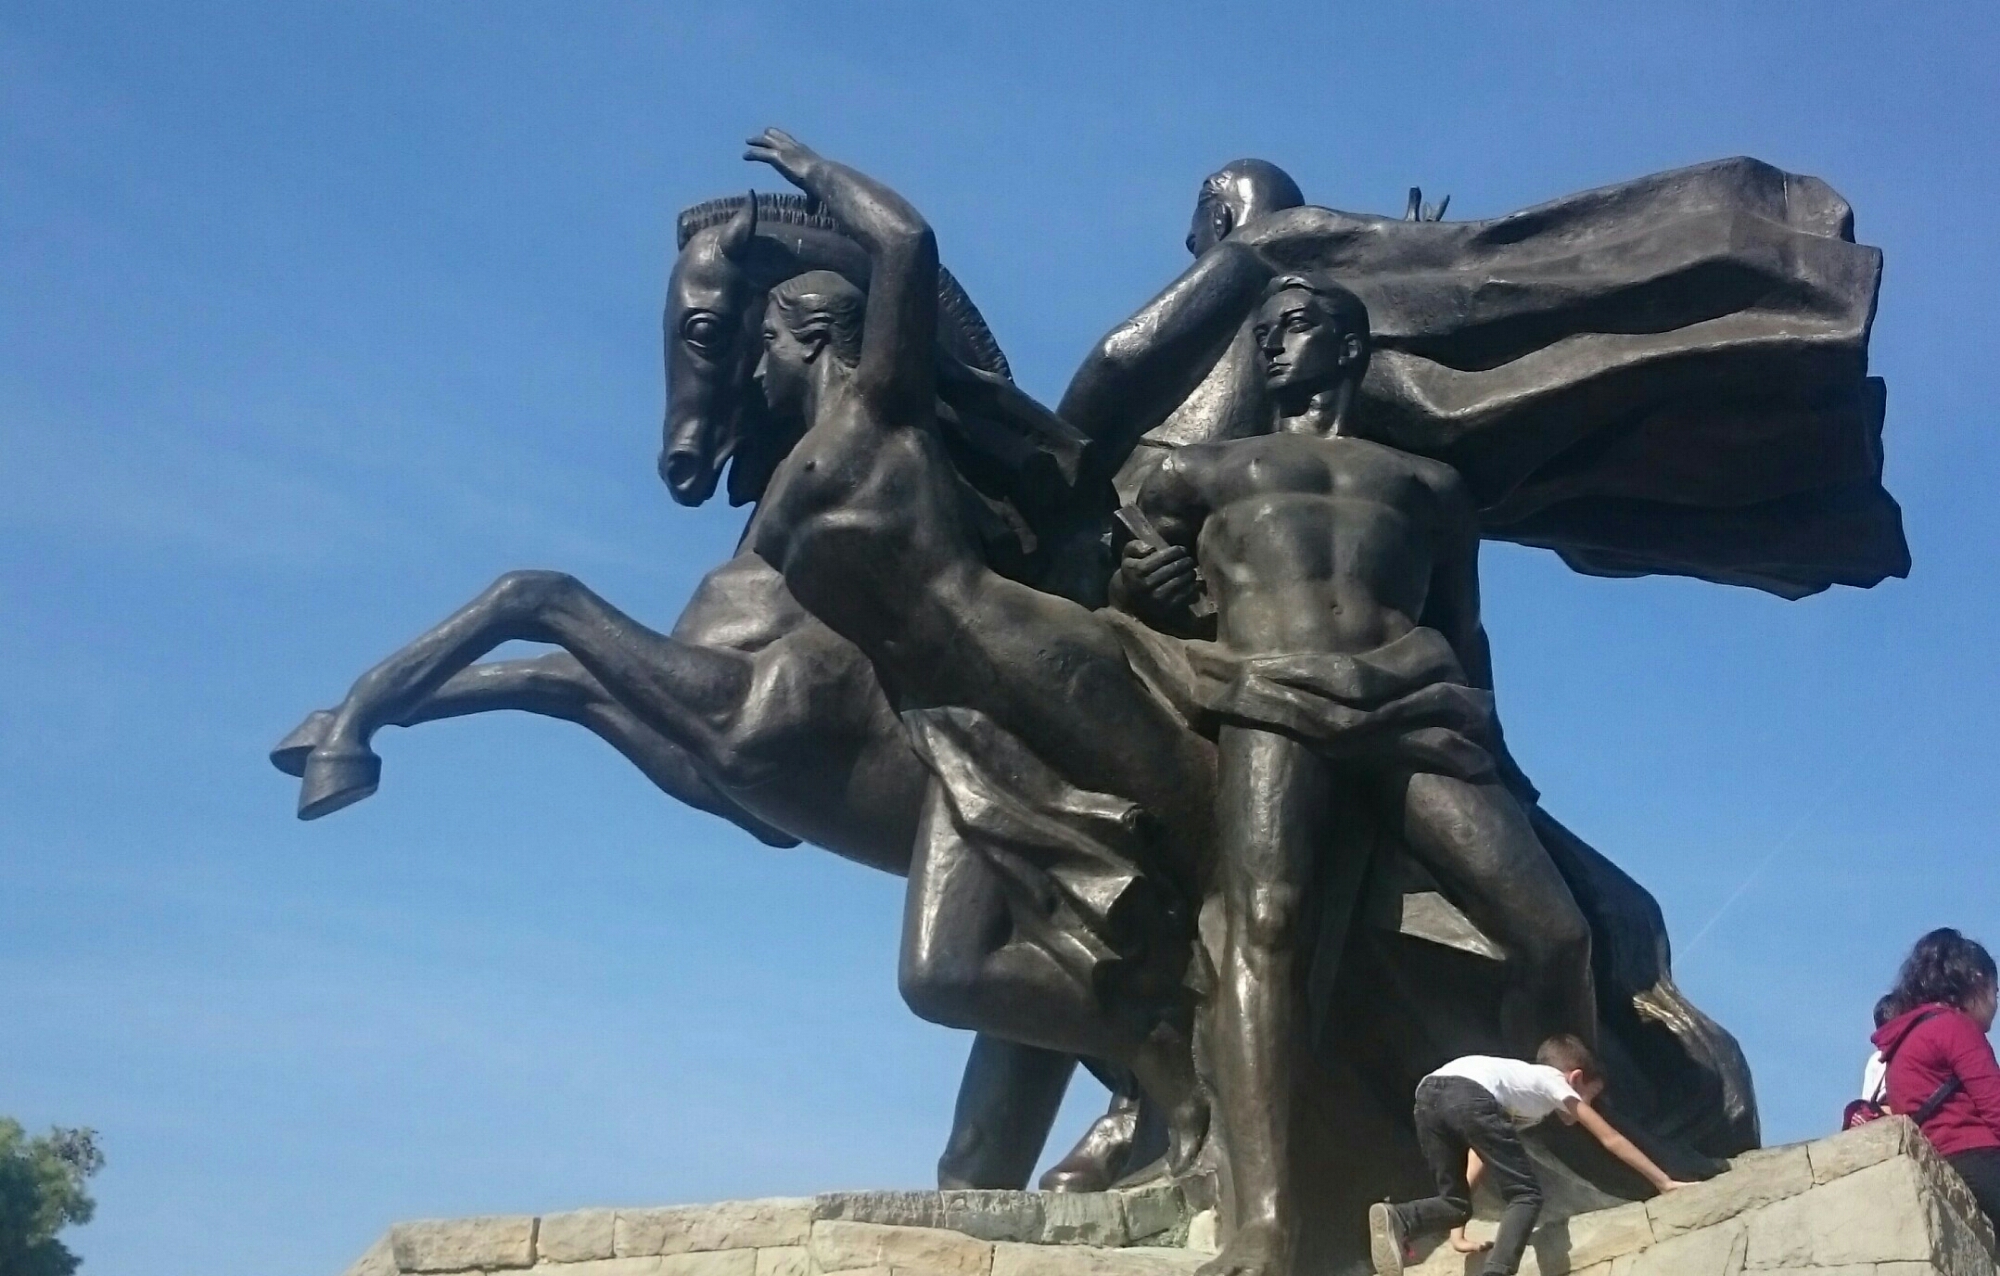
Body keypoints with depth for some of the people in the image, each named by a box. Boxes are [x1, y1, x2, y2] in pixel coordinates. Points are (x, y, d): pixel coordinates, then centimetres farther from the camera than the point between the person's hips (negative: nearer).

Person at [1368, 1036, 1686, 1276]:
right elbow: (1611, 1139, 29)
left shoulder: (1521, 1079, 44)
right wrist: (1664, 1182, 37)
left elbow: (1479, 1156, 42)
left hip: (1429, 1093, 7)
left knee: (1456, 1201, 17)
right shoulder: (1555, 1082, 29)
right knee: (1526, 1194, 4)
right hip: (1469, 1095, -7)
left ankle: (1398, 1220, -11)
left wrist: (1458, 1231, 41)